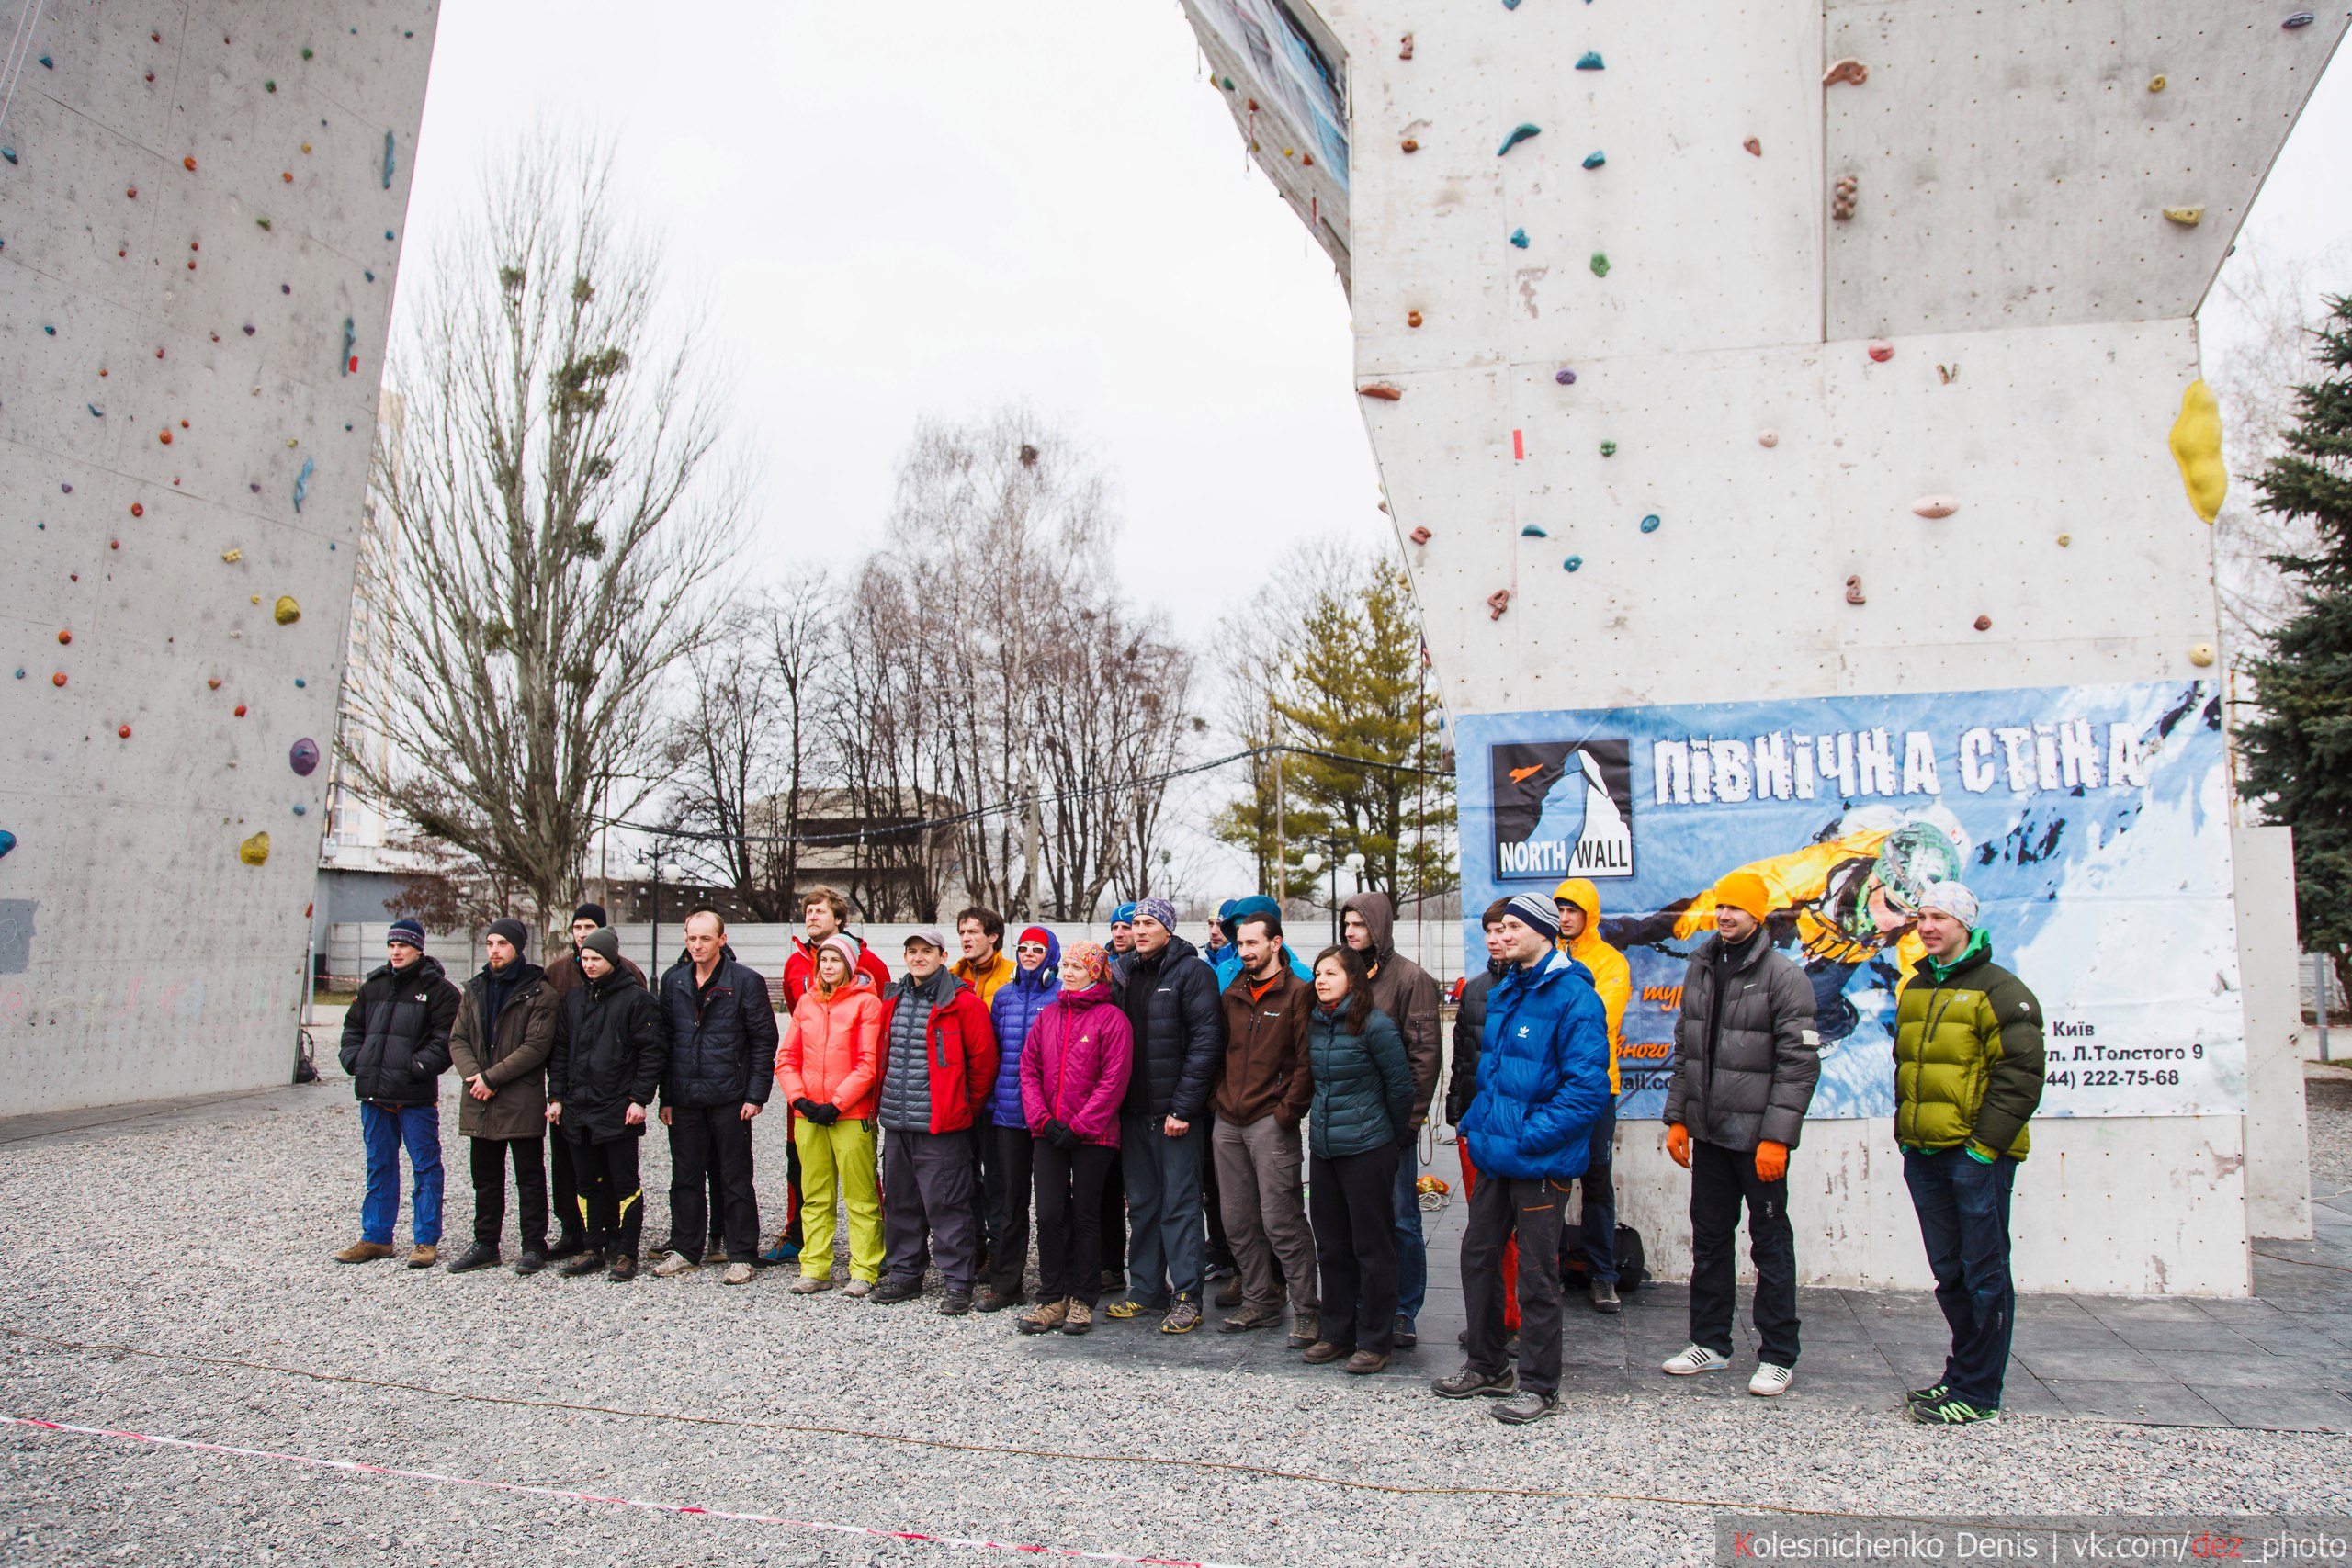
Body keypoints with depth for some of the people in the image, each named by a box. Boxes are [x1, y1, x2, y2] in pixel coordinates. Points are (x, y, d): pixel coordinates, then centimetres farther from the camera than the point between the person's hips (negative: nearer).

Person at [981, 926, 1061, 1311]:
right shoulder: (1004, 995, 12)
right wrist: (987, 1101, 10)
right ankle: (1004, 1283, 17)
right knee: (1008, 1196, 8)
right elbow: (992, 1052, 16)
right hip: (1008, 1111, 4)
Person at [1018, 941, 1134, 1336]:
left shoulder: (1111, 1018, -7)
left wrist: (1078, 1127, -13)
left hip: (1093, 1136, -4)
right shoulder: (1048, 1015, 9)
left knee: (1085, 1215, 5)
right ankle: (1052, 1300, 13)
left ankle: (1082, 1300, 17)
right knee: (1049, 1215, 2)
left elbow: (1114, 1081, -12)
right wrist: (1042, 1119, -5)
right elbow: (1028, 1069, 7)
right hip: (1049, 1135, 4)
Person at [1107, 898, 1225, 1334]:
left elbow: (1206, 1041, -13)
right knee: (1141, 1203, 13)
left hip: (1175, 1112, -6)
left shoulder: (1192, 971, -7)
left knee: (1180, 1203, -1)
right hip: (1134, 1110, 6)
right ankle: (1146, 1289, 23)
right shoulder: (1124, 971, 12)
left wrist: (1183, 1107, -17)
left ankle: (1186, 1296, 6)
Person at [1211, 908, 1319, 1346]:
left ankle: (1307, 1310, 4)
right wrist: (1216, 1100, 11)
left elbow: (1307, 1060, -9)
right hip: (1228, 1124, 6)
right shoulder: (1232, 994, 14)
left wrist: (1288, 1112, -13)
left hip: (1271, 1124, -6)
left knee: (1280, 1220, -6)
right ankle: (1260, 1301, 23)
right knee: (1238, 1222, 10)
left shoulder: (1297, 993, -5)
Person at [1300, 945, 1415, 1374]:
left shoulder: (1375, 1025, -13)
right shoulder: (1315, 1025, 7)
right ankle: (1337, 1333, 25)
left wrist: (1397, 1137, 3)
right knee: (1332, 1245, 14)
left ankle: (1376, 1340, 13)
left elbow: (1400, 1086, -7)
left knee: (1372, 1245, 3)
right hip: (1323, 1147, 7)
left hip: (1367, 1150, -7)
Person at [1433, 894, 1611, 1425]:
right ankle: (1487, 1367, 32)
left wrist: (1529, 1137, -23)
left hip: (1540, 1161, -8)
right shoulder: (1502, 994, 11)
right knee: (1478, 1254, 16)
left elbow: (1588, 1085, -22)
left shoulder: (1573, 997, -16)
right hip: (1497, 1155, 9)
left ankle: (1539, 1386, 19)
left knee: (1536, 1272, 3)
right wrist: (1476, 1122, 12)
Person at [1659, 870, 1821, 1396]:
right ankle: (1710, 1343, 26)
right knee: (1709, 1239, 14)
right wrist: (1677, 1117, 11)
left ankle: (1778, 1356, 16)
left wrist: (1776, 1136, -18)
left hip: (1757, 1136, -6)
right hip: (1707, 1132, 6)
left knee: (1770, 1244, 5)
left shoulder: (1784, 977, -11)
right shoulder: (1700, 968, 9)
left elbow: (1798, 1064, -14)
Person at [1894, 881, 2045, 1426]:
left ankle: (1977, 1394, 6)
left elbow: (2020, 1074, -12)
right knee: (1949, 1273, 15)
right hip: (1923, 1154, 7)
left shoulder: (2000, 991, -6)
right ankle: (1961, 1374, 26)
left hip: (1977, 1156, -7)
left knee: (1983, 1274, 0)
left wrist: (1986, 1144, -16)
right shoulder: (1915, 989, 16)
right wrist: (1905, 1133, 15)